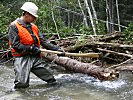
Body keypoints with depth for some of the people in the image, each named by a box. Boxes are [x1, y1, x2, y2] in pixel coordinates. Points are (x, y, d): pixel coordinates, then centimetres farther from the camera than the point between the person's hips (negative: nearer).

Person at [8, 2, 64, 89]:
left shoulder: (33, 27, 16)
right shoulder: (14, 26, -5)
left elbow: (43, 42, 15)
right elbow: (15, 45, -13)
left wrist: (56, 48, 5)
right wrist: (31, 48, -16)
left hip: (35, 58, 6)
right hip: (22, 58, -6)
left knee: (51, 80, 3)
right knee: (22, 85, -13)